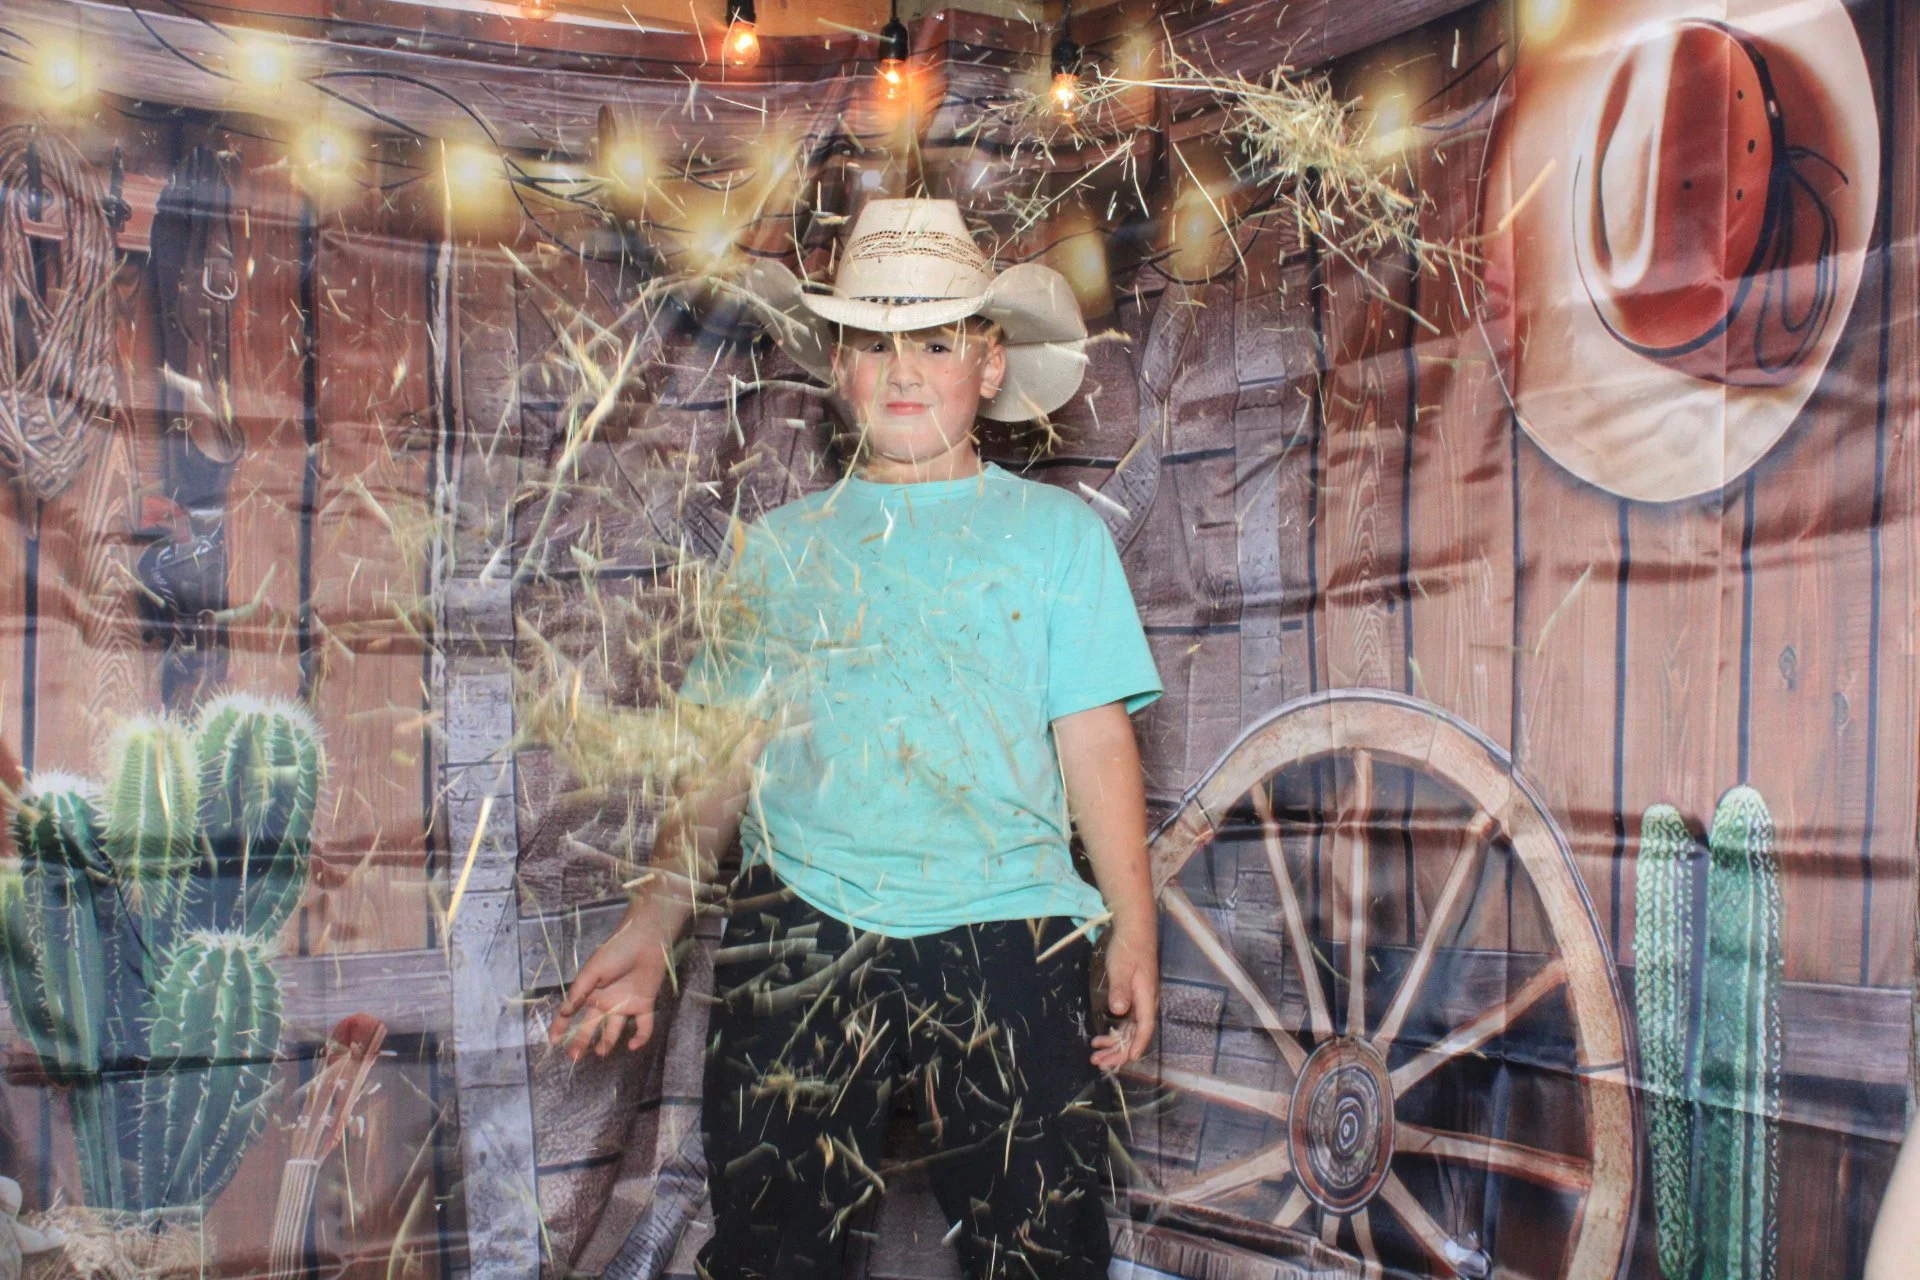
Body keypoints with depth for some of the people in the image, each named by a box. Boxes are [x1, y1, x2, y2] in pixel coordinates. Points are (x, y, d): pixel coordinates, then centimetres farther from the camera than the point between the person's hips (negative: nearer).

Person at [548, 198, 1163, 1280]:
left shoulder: (1058, 531, 9)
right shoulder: (781, 544, 14)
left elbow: (1097, 741, 4)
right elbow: (728, 753, 12)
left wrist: (1135, 928, -5)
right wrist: (652, 925, 3)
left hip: (1002, 934, -1)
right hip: (800, 936, 2)